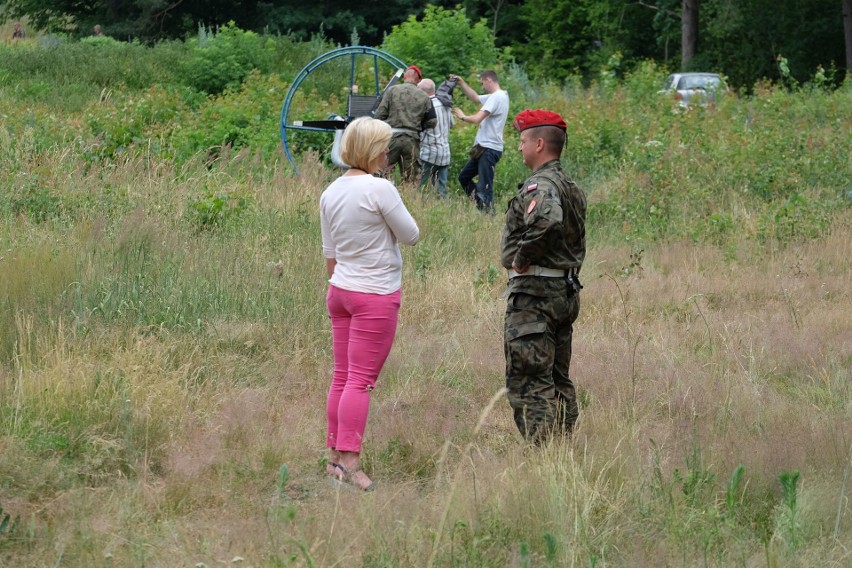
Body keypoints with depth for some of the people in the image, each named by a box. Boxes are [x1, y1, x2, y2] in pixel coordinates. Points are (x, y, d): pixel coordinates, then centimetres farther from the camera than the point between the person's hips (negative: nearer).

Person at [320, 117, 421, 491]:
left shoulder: (330, 193, 6)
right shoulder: (379, 189, -17)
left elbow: (329, 254, 13)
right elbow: (411, 235, -8)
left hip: (340, 291, 7)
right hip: (375, 294, -7)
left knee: (342, 376, 13)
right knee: (361, 380, -6)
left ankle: (335, 457, 17)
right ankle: (350, 463, -8)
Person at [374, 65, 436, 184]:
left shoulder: (392, 91, 0)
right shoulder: (424, 97, 6)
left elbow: (380, 115, -3)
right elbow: (431, 122, 7)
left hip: (392, 137, -2)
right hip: (412, 140, 2)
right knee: (411, 179, 7)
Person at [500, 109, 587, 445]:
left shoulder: (539, 186, -16)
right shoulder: (570, 187, 16)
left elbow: (548, 221, -37)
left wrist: (523, 256, -24)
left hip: (534, 293, -10)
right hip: (567, 290, 10)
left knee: (528, 382, -8)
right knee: (558, 379, 16)